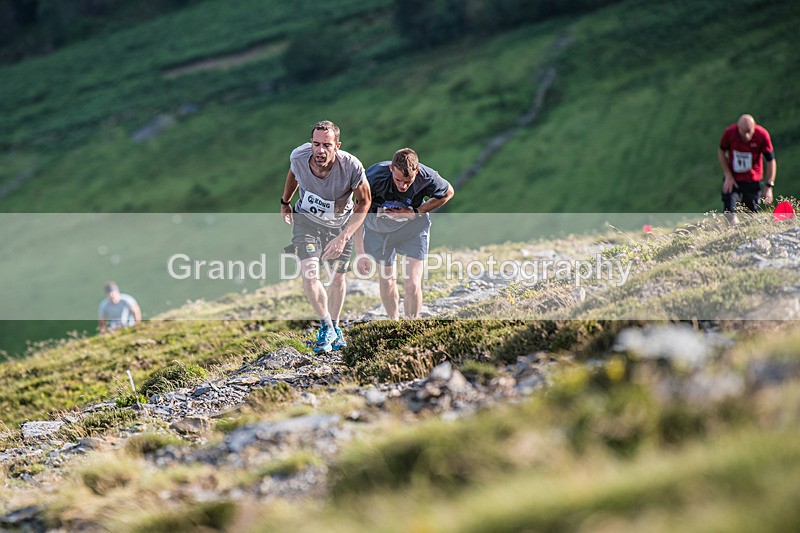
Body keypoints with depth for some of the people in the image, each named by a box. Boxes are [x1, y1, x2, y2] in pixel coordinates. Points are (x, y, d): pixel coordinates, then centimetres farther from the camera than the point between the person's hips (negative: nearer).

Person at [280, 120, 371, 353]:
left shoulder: (352, 167, -33)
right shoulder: (299, 157, -27)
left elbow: (364, 202, -16)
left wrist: (343, 237, -25)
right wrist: (284, 202, 16)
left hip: (340, 223, 0)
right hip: (306, 219, 0)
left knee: (338, 278, 9)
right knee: (309, 274, -18)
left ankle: (335, 327, 34)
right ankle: (326, 327, 0)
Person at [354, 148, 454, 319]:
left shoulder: (427, 177, -29)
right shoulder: (374, 177, -33)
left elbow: (448, 193, -5)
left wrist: (417, 212, -16)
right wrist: (360, 253, -23)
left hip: (413, 224, 0)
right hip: (380, 226, 0)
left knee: (412, 285, -9)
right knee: (387, 280, 9)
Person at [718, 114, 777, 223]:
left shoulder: (762, 135, -20)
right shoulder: (730, 132, -18)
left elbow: (770, 160, -10)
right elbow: (721, 152, 0)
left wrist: (769, 186, -13)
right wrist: (728, 175, -6)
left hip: (753, 180, -1)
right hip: (732, 179, 1)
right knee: (730, 213, -9)